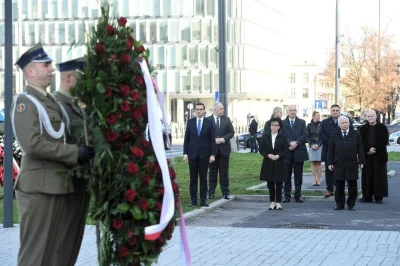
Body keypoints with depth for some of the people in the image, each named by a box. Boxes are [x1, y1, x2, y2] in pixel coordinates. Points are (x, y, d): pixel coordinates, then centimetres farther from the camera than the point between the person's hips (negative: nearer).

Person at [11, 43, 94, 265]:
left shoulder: (52, 102, 19)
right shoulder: (24, 102, -9)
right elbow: (33, 144, -20)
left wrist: (84, 151, 12)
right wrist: (75, 153, -17)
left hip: (61, 186, 9)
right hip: (39, 187, -9)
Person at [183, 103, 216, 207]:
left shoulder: (209, 123, 2)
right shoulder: (190, 122, 5)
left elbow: (212, 140, 1)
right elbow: (186, 139, 6)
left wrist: (213, 154, -5)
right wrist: (185, 153, -1)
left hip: (204, 154, -1)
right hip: (192, 154, 1)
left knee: (203, 178, 3)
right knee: (193, 178, 3)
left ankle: (203, 200, 7)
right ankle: (193, 200, 6)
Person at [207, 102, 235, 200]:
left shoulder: (226, 119, 6)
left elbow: (231, 132, 4)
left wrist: (223, 139, -11)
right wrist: (213, 140, -15)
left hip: (224, 149, 1)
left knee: (224, 172, 4)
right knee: (212, 172, 5)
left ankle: (225, 192, 9)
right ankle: (211, 193, 10)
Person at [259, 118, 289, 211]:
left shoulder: (283, 137, 0)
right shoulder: (265, 137, 5)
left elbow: (286, 150, -1)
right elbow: (261, 149, 4)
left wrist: (278, 156, -16)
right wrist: (268, 155, -12)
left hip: (279, 164, -2)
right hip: (268, 163, 2)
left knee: (279, 183, 1)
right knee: (270, 183, 4)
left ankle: (278, 202, 8)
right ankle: (272, 202, 12)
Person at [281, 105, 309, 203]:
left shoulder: (302, 122, 8)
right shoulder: (283, 123, 7)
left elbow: (304, 135, -2)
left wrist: (296, 143, -15)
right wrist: (289, 144, -16)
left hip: (299, 152, 0)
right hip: (287, 152, 0)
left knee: (298, 175, 4)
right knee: (287, 175, 4)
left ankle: (298, 195, 9)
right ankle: (287, 195, 10)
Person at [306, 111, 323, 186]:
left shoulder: (321, 125, 0)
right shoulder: (309, 125, 4)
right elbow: (307, 137, 6)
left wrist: (318, 144, -9)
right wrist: (311, 145, -7)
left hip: (320, 145, -1)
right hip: (312, 146, 1)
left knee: (319, 163, -1)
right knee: (313, 163, 1)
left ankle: (318, 179, 3)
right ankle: (314, 179, 4)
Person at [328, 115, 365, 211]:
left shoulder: (356, 134, 6)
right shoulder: (334, 135, 8)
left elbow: (360, 149, 6)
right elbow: (331, 150, 7)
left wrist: (361, 161, 0)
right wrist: (330, 163, 0)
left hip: (352, 164, 0)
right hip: (339, 164, 0)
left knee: (352, 185, 2)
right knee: (339, 185, 2)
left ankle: (351, 204, 11)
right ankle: (340, 204, 11)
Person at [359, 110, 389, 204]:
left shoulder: (382, 128, 2)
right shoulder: (363, 129, 9)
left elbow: (385, 141, -4)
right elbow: (361, 142, 2)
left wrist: (374, 148, -13)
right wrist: (368, 149, -15)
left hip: (379, 156, -2)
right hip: (367, 156, 2)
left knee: (379, 176, -1)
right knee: (367, 177, 3)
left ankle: (379, 197, 4)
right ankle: (367, 196, 9)